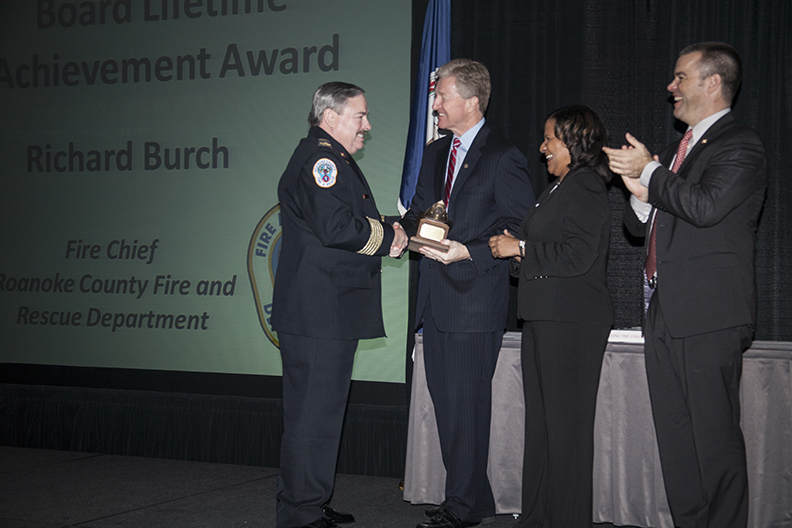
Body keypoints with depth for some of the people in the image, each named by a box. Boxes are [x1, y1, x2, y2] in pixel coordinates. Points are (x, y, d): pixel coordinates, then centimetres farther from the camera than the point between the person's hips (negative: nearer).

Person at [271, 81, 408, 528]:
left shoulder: (335, 160, 23)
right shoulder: (319, 157, -12)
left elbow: (354, 225, 26)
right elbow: (336, 226, -24)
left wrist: (388, 231, 7)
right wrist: (389, 235, -9)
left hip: (333, 312, 11)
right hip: (317, 311, -11)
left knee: (323, 409, 15)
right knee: (313, 413, -7)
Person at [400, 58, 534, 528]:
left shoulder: (503, 157, -9)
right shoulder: (436, 153, 16)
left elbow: (522, 229, -11)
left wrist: (469, 252, -20)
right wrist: (402, 229, 2)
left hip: (476, 300, -8)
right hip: (437, 298, 8)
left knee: (466, 406, -4)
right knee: (446, 403, 13)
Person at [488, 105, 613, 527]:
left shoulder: (585, 188, -10)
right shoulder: (560, 189, 21)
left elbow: (578, 256, -21)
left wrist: (521, 249, -13)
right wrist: (516, 250, 6)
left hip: (571, 322, -10)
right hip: (543, 319, 10)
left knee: (565, 425, -5)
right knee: (540, 421, 12)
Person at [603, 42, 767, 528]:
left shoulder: (740, 146, -6)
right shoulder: (679, 150, 21)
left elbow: (706, 206, -23)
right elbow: (641, 227, 23)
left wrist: (650, 172, -10)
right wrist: (641, 194, 2)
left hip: (709, 320, -9)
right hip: (667, 315, 9)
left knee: (714, 438, -6)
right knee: (675, 439, 12)